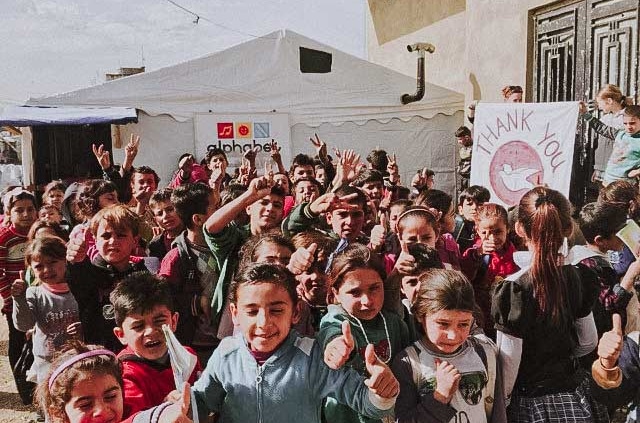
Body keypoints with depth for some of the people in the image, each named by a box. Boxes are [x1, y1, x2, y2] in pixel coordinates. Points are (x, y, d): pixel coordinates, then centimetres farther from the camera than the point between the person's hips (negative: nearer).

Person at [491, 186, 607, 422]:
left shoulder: (513, 288, -22)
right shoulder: (574, 277, -5)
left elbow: (508, 365, -17)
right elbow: (588, 342, 8)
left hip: (532, 404, -5)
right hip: (576, 399, 5)